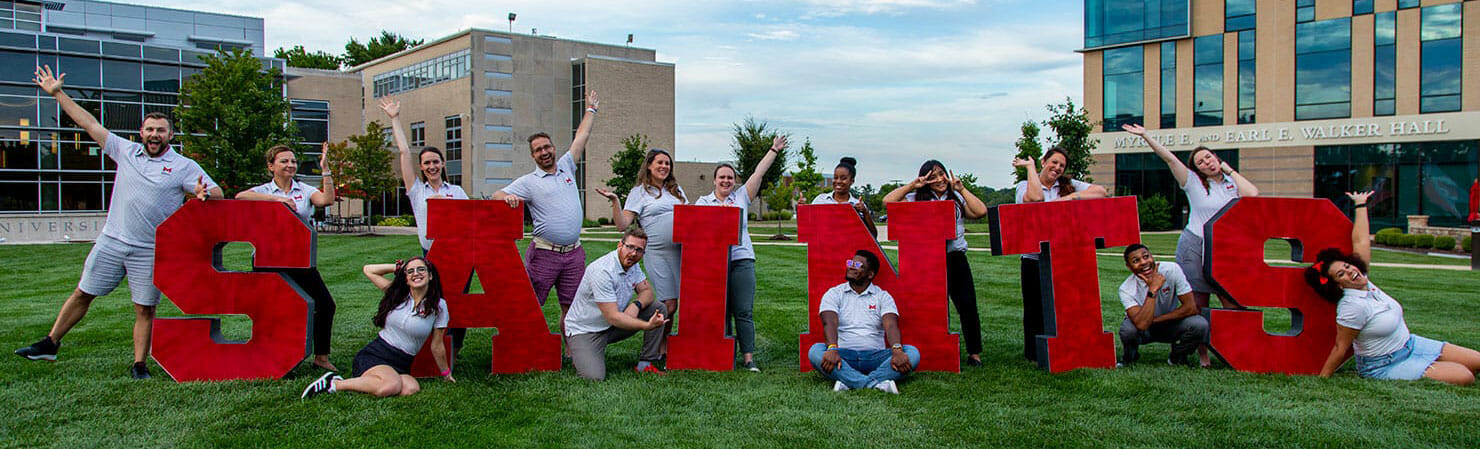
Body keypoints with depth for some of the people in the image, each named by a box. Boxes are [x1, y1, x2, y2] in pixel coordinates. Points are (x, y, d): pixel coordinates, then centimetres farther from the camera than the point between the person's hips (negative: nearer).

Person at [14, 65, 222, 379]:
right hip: (111, 242, 3)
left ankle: (139, 365, 8)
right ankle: (50, 344, 27)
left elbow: (217, 194, -7)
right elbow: (90, 123, 13)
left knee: (145, 309, 0)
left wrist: (204, 193, -30)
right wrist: (57, 94, 15)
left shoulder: (184, 167, -1)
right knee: (82, 294, 13)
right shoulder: (126, 151, 9)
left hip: (150, 251, -3)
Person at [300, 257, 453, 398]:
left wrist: (446, 374, 15)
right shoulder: (398, 294, 6)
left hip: (400, 366, 1)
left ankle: (361, 379, -14)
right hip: (375, 354, -1)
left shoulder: (438, 306, 0)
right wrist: (399, 267, 10)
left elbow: (437, 346, 9)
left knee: (412, 388, -35)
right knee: (391, 386, -35)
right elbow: (369, 270, 11)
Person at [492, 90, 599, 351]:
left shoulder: (566, 167, 14)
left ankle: (572, 350, 15)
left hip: (574, 253, 4)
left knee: (571, 305, 8)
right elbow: (497, 196, -6)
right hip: (544, 253, -4)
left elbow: (582, 136, 23)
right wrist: (508, 197, -28)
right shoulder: (529, 182, 2)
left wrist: (591, 110, 31)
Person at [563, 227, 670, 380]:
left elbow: (647, 291, 4)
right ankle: (581, 355, 7)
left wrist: (636, 304, -20)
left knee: (659, 308, -6)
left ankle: (646, 364, 1)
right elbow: (613, 317, -30)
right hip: (585, 331, -8)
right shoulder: (602, 271, -28)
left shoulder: (632, 264, 0)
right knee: (594, 377, -28)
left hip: (613, 326, 8)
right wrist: (647, 326, -38)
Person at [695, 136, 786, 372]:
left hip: (742, 260, 0)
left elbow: (758, 173, 13)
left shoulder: (742, 197, 13)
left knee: (744, 311, -4)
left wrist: (774, 150, 13)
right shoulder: (704, 201, 14)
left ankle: (748, 357, -4)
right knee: (720, 311, 3)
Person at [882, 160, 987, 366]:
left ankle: (974, 352, 11)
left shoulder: (957, 199, 13)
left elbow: (981, 212, -2)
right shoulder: (917, 200, 9)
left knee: (967, 306, -1)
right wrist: (913, 185, -2)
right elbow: (888, 201, -2)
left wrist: (961, 189, 0)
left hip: (955, 257, 1)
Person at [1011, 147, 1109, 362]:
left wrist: (1071, 197, -9)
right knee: (1036, 312, 6)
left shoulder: (1069, 185, 12)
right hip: (1034, 259, -2)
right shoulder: (1025, 185, 4)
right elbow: (1035, 197, -19)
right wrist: (1030, 166, -8)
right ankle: (1035, 355, 18)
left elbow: (1101, 192, 2)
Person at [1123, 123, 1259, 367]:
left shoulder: (1232, 182, 9)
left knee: (1233, 303, -6)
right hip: (1195, 246, -2)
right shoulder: (1194, 182, 1)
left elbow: (1252, 194, -10)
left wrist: (1229, 170, 0)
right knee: (1198, 304, -1)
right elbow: (1169, 158, -7)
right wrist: (1145, 137, -14)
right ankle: (1203, 355, 8)